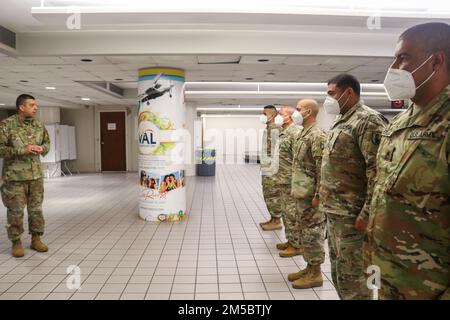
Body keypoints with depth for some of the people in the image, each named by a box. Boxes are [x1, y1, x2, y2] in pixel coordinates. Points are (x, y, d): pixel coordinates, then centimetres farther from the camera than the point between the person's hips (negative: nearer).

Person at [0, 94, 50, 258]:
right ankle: (16, 242, 21)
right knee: (15, 210, 5)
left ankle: (36, 239, 25)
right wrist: (22, 150, -21)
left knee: (36, 208, 11)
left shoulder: (39, 125, 5)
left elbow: (47, 142, 17)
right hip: (14, 176, -4)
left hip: (36, 175, 4)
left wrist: (42, 149, -5)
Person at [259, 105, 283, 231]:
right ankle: (273, 219, 24)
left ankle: (277, 222, 9)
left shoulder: (276, 129, -14)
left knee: (273, 196, -1)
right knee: (268, 196, 15)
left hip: (272, 170, -10)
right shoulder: (267, 129, 15)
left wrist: (274, 169, -21)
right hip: (266, 169, 10)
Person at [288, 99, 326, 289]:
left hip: (310, 195, -10)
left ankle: (316, 274, 13)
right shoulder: (304, 134, 14)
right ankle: (309, 268, 29)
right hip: (301, 194, 10)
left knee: (312, 232, 0)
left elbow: (322, 169, -20)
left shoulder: (317, 135, -16)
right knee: (303, 231, 16)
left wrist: (317, 195, -21)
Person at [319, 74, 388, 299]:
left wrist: (367, 212, -21)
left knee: (351, 276, 2)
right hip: (334, 211, 9)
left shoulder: (367, 120, -14)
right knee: (338, 272, 20)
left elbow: (377, 170, -21)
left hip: (351, 214, -9)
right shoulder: (341, 121, 16)